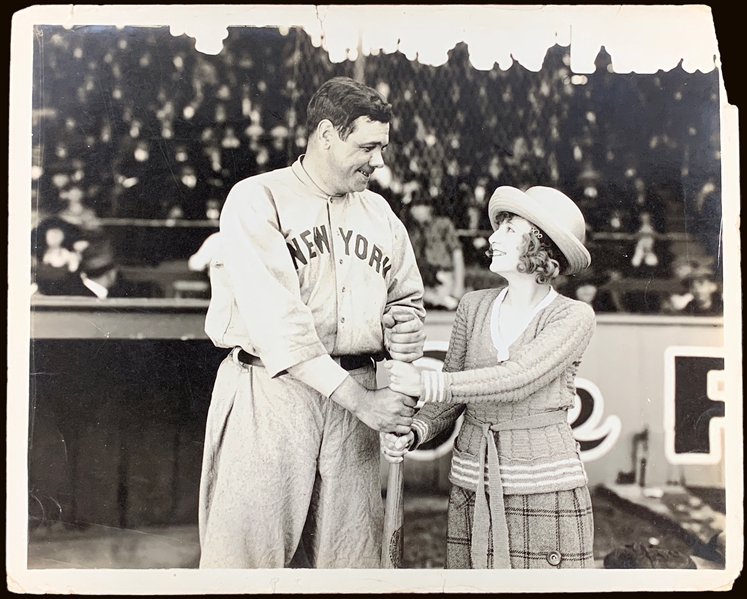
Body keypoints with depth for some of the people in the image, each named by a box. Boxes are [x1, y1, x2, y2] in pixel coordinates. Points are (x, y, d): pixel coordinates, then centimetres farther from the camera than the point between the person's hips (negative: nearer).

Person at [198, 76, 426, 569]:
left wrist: (407, 330, -2)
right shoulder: (256, 200, -5)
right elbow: (278, 320, -15)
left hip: (355, 393, 5)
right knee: (249, 550, -2)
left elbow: (407, 298, 23)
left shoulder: (378, 211, 15)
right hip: (269, 392, -5)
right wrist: (361, 399, -19)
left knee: (351, 555, 7)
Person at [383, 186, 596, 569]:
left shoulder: (574, 317, -7)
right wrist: (414, 433, -10)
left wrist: (423, 383, -24)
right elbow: (452, 397, 9)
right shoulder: (474, 307, 6)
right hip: (472, 489, 4)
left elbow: (516, 379, -21)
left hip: (545, 488, -3)